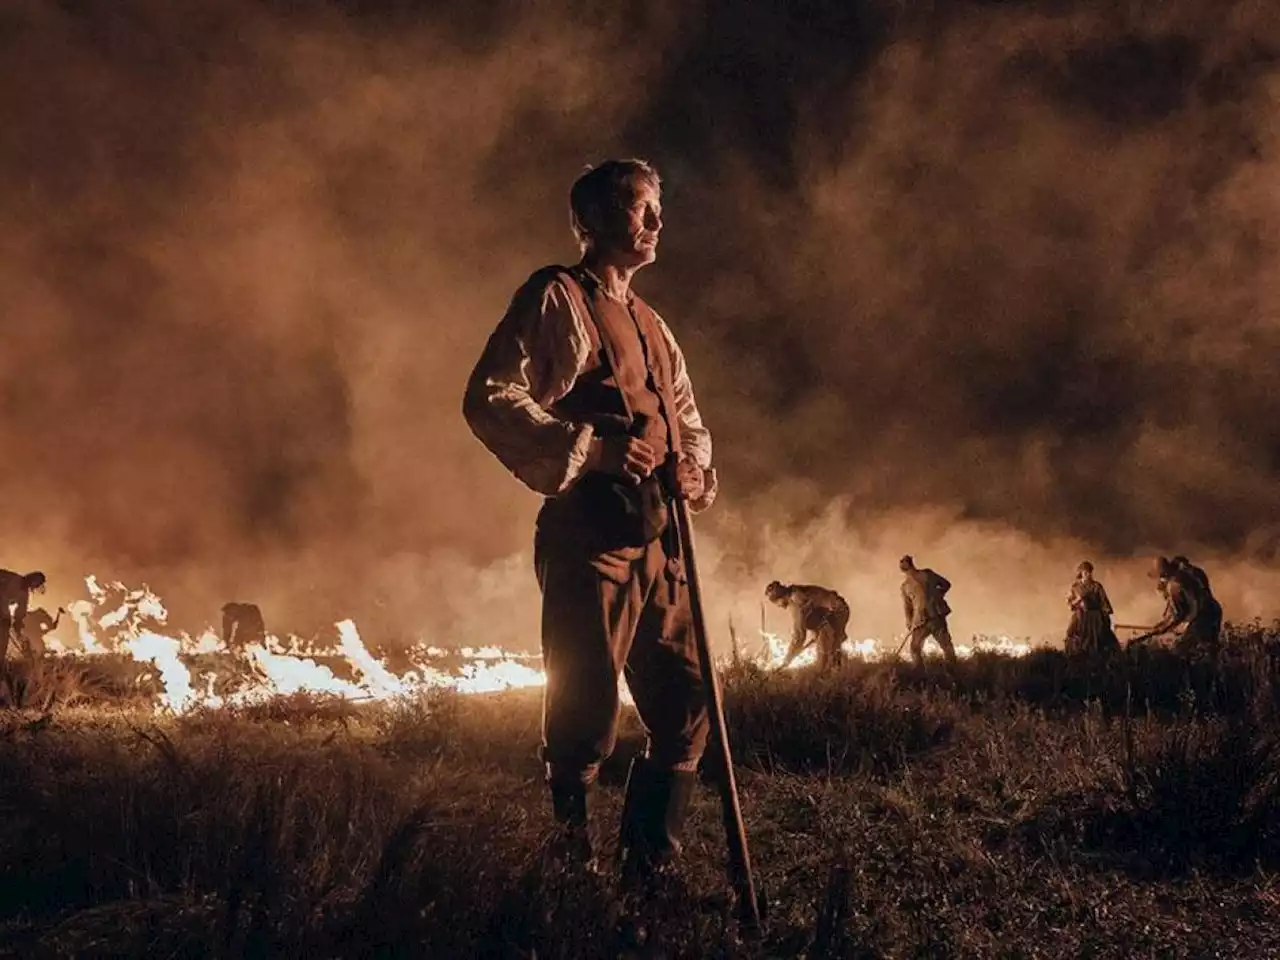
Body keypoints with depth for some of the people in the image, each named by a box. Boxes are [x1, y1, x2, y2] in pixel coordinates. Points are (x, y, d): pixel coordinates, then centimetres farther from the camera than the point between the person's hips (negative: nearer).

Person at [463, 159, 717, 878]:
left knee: (686, 709, 8)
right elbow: (490, 399, -11)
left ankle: (652, 869, 17)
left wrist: (694, 467, 8)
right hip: (590, 539, -8)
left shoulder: (652, 325, 24)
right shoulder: (558, 299, -1)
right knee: (587, 716, -6)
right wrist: (590, 447, -18)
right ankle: (570, 866, 5)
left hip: (658, 542, 8)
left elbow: (689, 420, 31)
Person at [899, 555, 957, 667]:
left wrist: (937, 595, -3)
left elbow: (946, 584, 12)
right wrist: (909, 624, 2)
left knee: (945, 643, -6)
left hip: (935, 614, -2)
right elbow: (907, 607, 13)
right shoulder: (905, 586, 15)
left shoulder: (926, 574, 10)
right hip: (920, 619, 2)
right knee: (915, 647, -6)